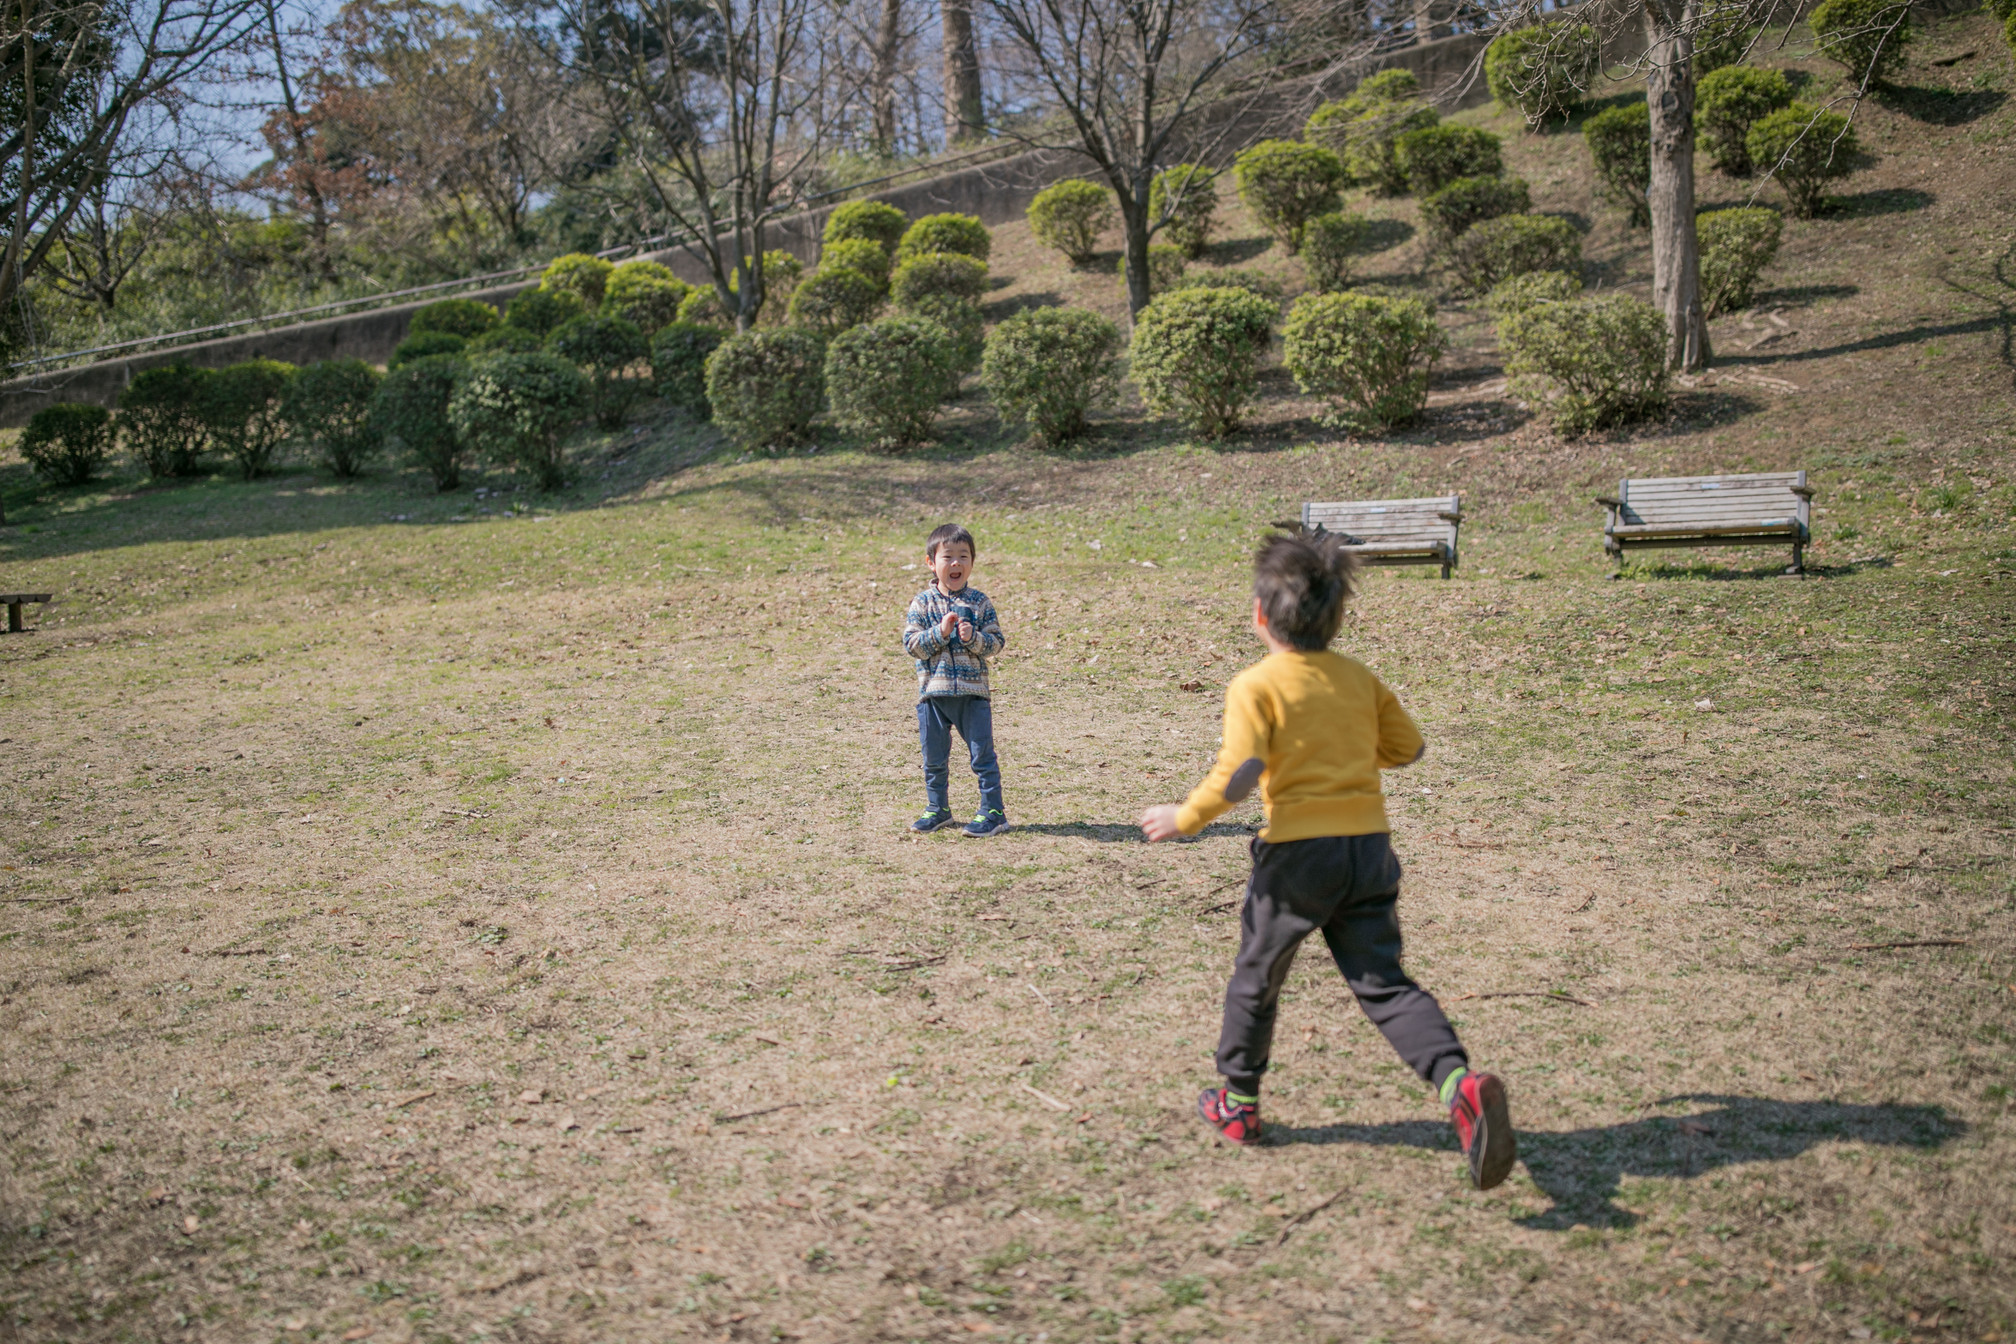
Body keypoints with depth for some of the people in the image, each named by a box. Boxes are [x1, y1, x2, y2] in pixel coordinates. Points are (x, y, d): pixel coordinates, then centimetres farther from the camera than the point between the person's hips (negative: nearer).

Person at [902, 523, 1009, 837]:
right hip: (933, 692, 1)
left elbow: (997, 642, -2)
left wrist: (972, 637, -19)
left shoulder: (980, 602, 1)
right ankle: (937, 809, 28)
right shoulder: (922, 603, 0)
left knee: (982, 754, 0)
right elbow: (911, 644, -6)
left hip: (973, 692, -1)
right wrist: (940, 632, -18)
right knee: (933, 757, 12)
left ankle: (993, 811, 9)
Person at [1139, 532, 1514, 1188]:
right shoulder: (1359, 678, 9)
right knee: (1383, 982, 5)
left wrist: (1186, 817, -6)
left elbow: (1239, 772, -19)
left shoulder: (1255, 685, -9)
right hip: (1370, 844, 4)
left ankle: (1237, 1102, 31)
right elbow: (1407, 746, 16)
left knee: (1256, 974, 17)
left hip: (1298, 850, -4)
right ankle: (1460, 1083, -19)